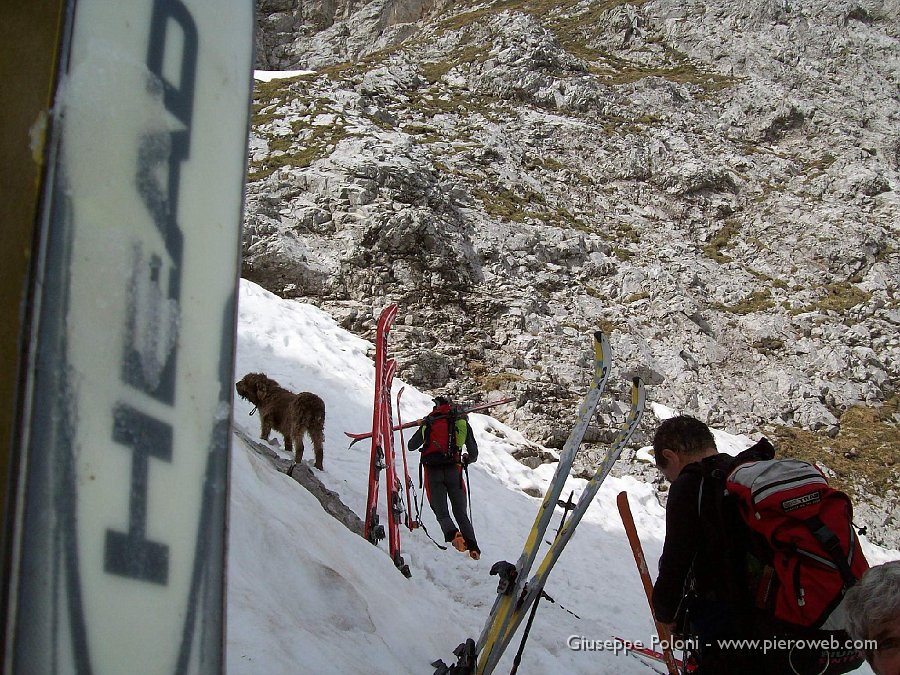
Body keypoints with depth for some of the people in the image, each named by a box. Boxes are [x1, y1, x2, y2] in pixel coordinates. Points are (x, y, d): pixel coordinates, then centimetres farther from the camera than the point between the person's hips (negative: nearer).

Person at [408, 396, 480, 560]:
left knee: (441, 512, 4)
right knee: (461, 513, 10)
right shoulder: (462, 422, 13)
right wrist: (466, 459, 39)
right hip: (453, 471, 1)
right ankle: (473, 546, -7)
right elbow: (473, 453, 15)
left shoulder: (429, 422, 11)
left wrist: (423, 427, 35)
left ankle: (453, 533, -26)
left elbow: (411, 446, 16)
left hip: (433, 471, -1)